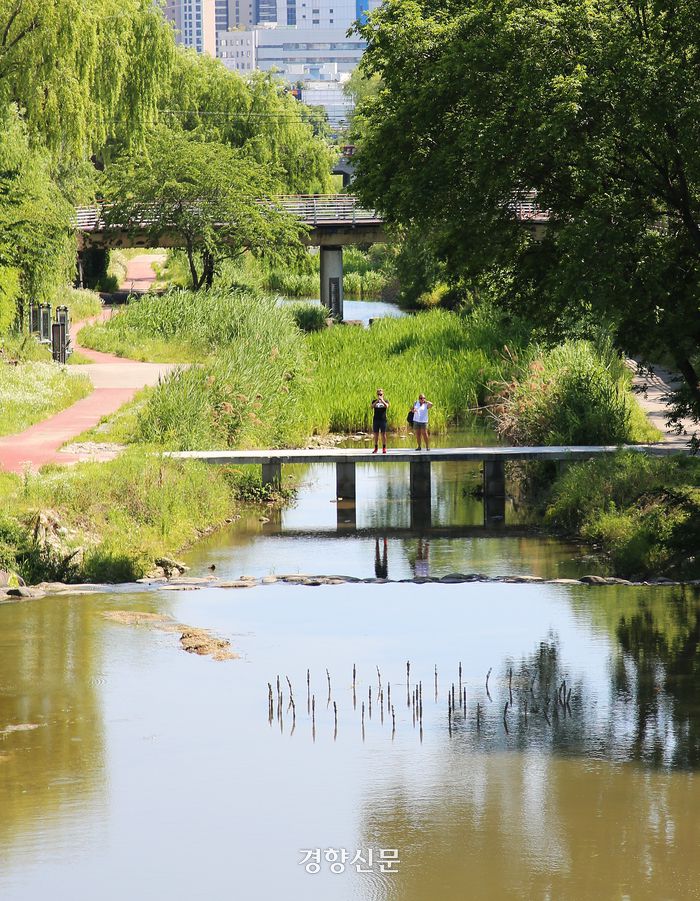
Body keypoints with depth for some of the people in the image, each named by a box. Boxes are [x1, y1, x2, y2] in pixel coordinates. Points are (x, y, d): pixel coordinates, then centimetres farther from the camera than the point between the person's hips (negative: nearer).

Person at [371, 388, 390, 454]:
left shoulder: (385, 401, 5)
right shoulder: (374, 401, 9)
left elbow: (387, 406, -15)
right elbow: (372, 407, -9)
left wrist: (382, 400, -25)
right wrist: (377, 401, -21)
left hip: (383, 419, -2)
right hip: (376, 420, 2)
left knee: (383, 434, -2)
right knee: (376, 434, 4)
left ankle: (384, 448, 3)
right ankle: (376, 448, 10)